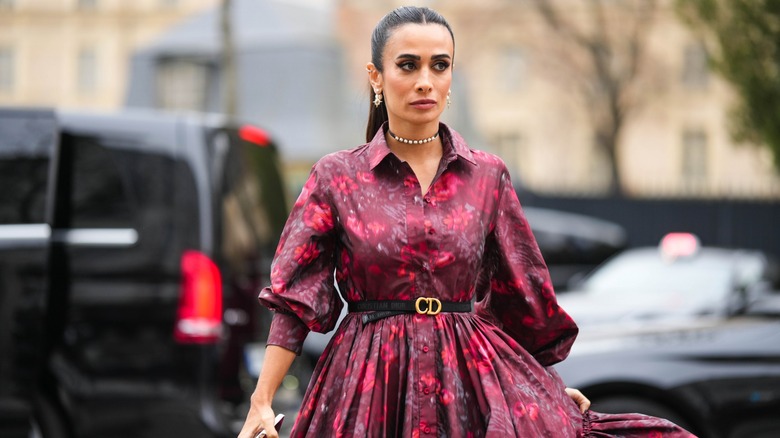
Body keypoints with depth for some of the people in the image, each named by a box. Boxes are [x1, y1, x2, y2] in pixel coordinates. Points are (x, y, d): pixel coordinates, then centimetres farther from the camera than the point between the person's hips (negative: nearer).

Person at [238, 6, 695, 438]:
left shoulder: (488, 176, 6)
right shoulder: (336, 177, 1)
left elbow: (524, 292, 14)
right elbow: (294, 300, -2)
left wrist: (550, 391, 18)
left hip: (475, 375, 2)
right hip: (371, 381, -2)